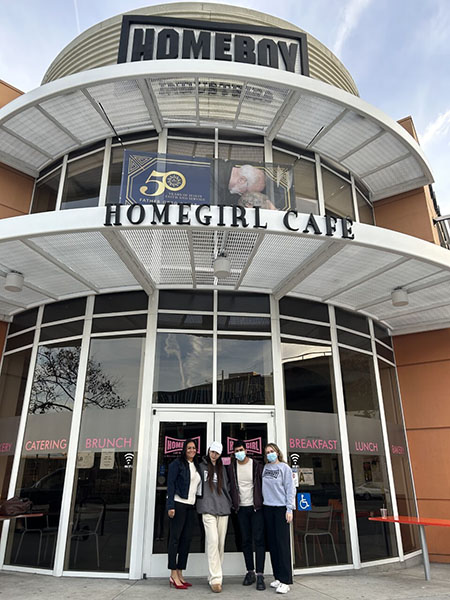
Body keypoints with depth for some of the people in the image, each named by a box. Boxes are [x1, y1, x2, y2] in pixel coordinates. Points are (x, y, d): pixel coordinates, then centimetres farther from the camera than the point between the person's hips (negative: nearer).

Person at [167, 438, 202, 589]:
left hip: (190, 506, 7)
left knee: (186, 539, 7)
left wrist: (197, 506, 12)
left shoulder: (196, 466, 15)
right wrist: (170, 506, -16)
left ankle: (180, 575, 14)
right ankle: (173, 575, 3)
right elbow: (170, 484, -9)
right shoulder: (177, 463, -4)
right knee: (175, 538, -3)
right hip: (178, 504, -7)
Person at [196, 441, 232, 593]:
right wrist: (201, 501, 1)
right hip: (208, 508, -4)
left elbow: (227, 486, 19)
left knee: (221, 543, 6)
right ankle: (215, 579, -12)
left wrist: (228, 501, 8)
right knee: (213, 541, -14)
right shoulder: (201, 466, 3)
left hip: (223, 508, 4)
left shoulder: (222, 468, 13)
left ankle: (214, 575, 17)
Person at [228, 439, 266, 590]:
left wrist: (263, 503, -6)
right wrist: (233, 504, 3)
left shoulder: (256, 465, -5)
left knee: (259, 540, -4)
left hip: (256, 507, -3)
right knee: (246, 541, 10)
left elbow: (263, 484, -2)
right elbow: (230, 487, 9)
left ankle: (260, 575, 0)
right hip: (241, 508, 3)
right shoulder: (231, 468, 1)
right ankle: (250, 572, 21)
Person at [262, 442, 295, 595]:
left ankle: (285, 581, 0)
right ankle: (278, 577, 19)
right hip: (267, 508, 5)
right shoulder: (265, 468, 10)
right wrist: (260, 503, 7)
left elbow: (290, 489, -5)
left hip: (281, 508, -5)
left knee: (283, 543, -5)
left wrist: (289, 509, -10)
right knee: (272, 543, 9)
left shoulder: (284, 467, -2)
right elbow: (263, 487, 14)